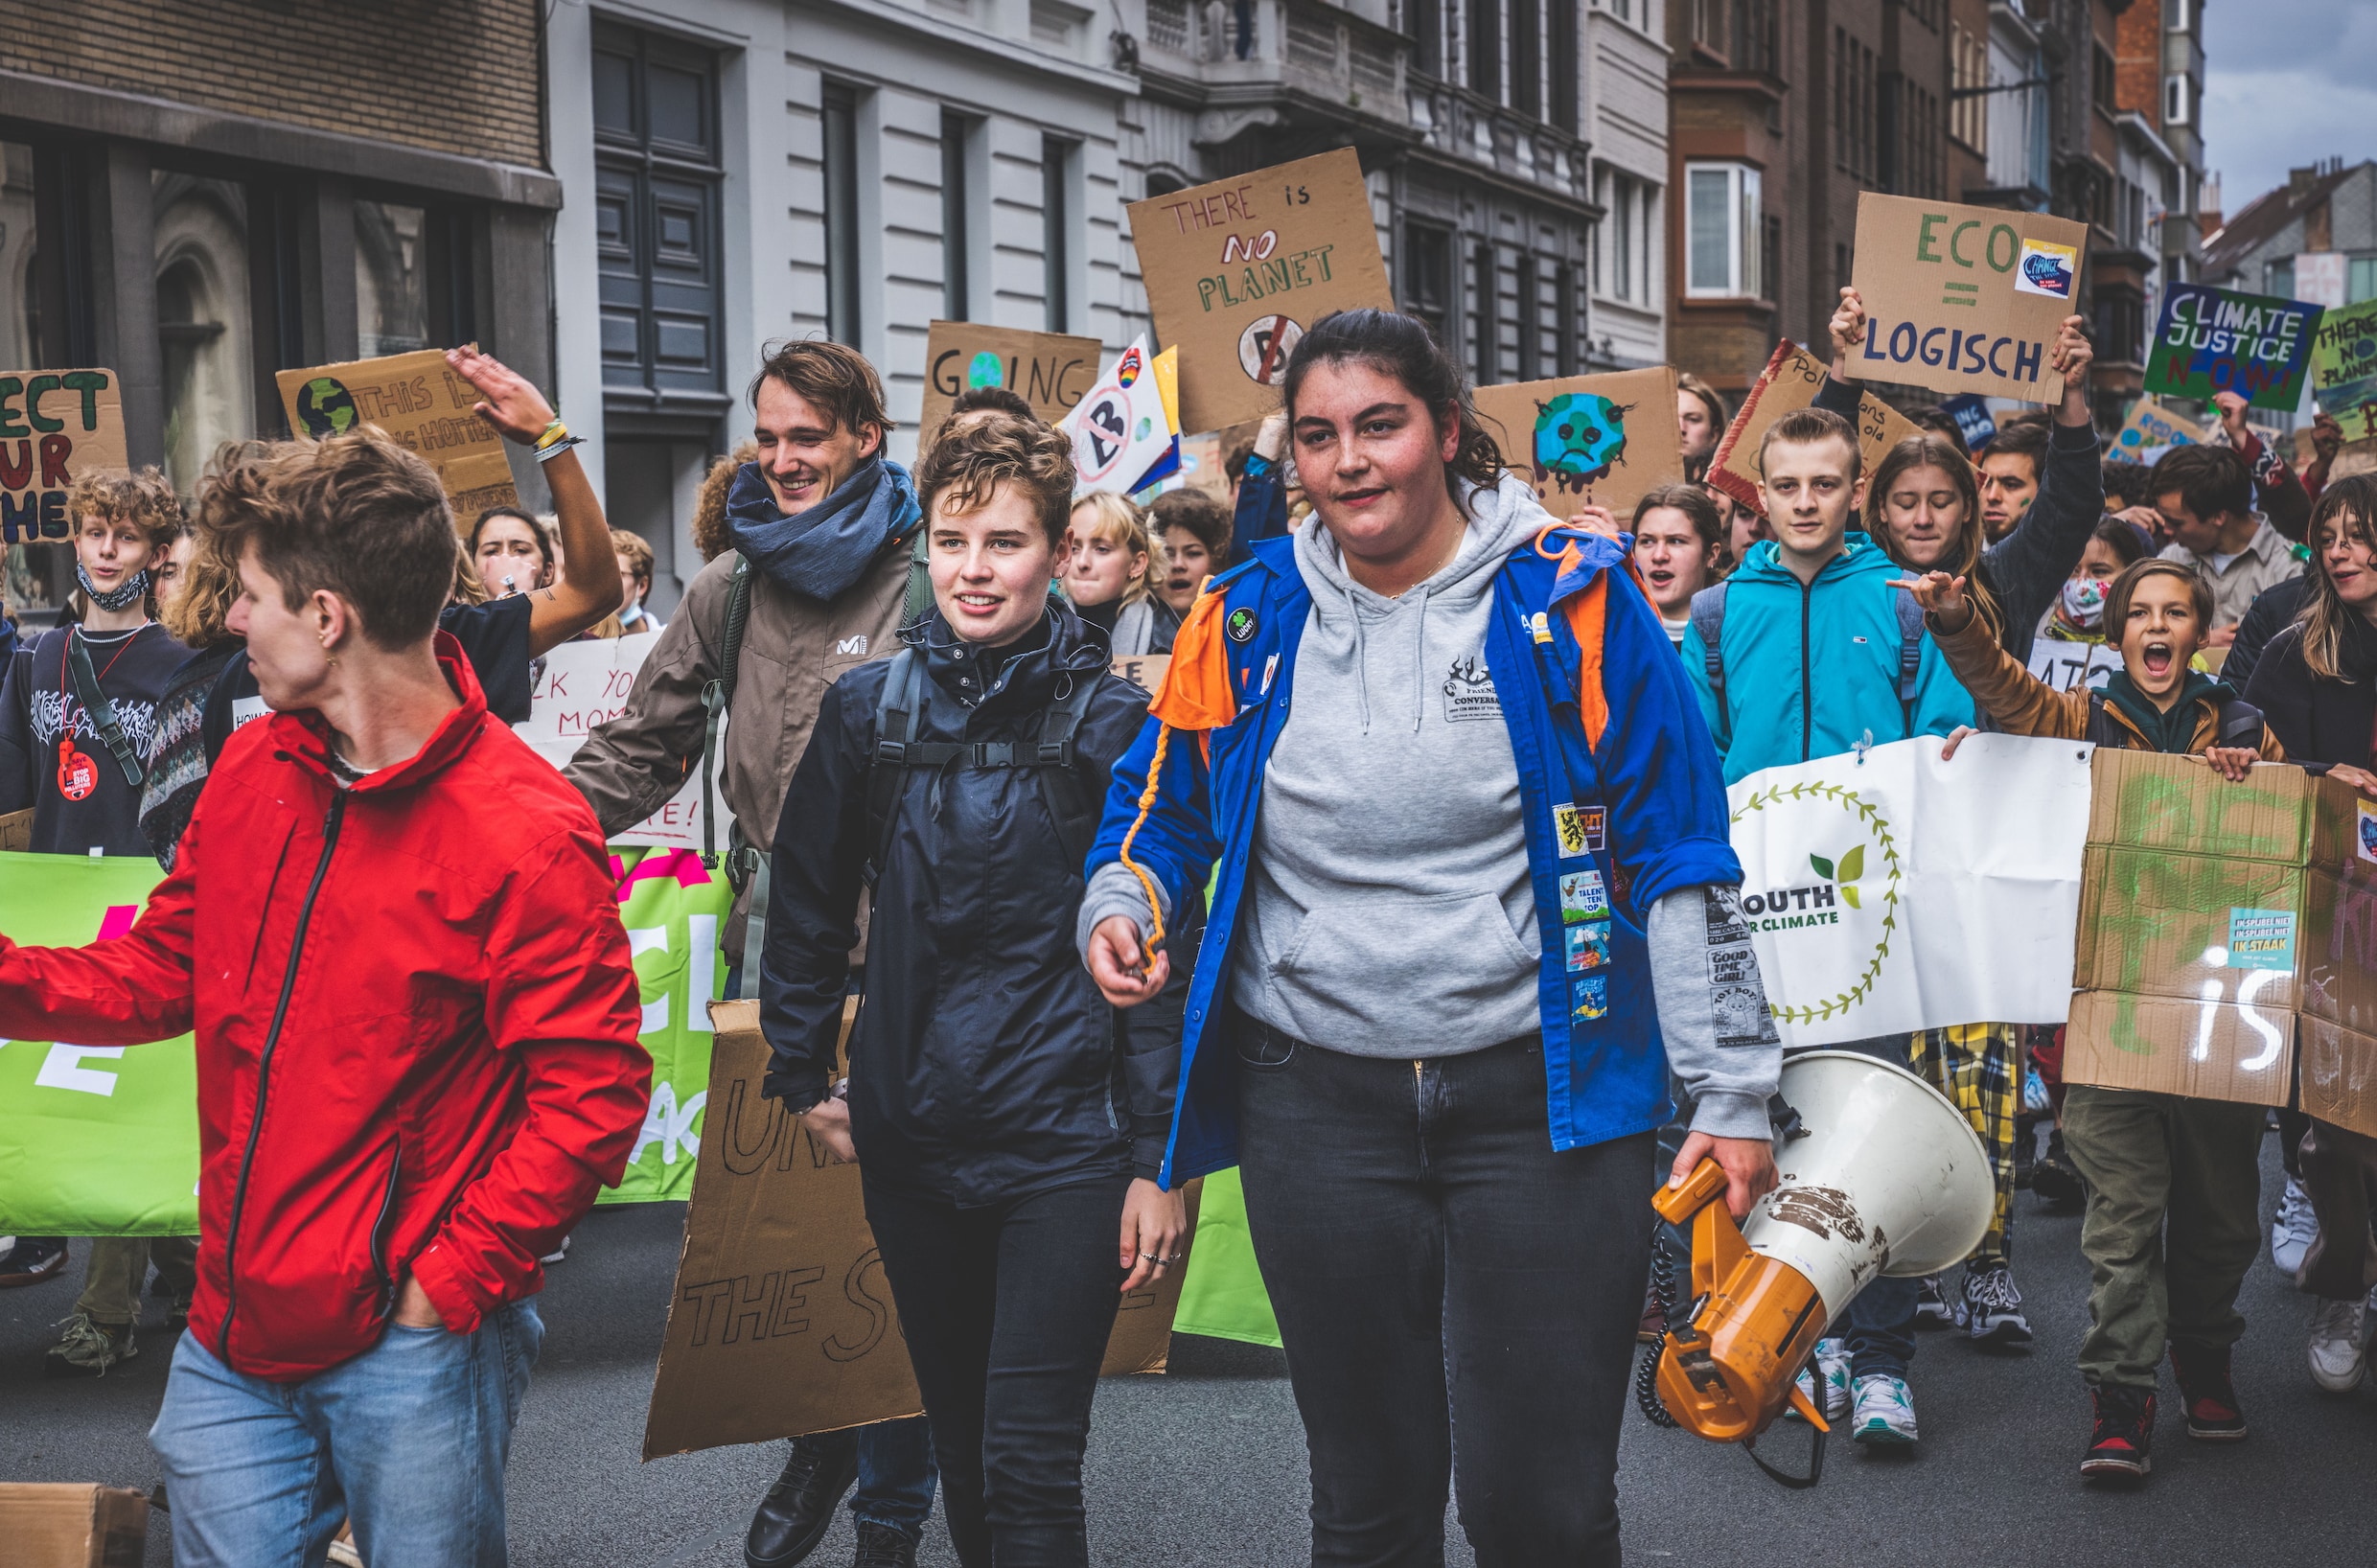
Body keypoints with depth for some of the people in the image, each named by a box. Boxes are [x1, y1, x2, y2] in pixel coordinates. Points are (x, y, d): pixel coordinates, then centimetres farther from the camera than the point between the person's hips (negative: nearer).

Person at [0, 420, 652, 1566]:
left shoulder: (525, 835, -17)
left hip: (410, 1344, -6)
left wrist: (450, 1284, -16)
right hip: (234, 1330, 6)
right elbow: (158, 975, 15)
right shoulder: (252, 771, 5)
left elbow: (591, 1096, -17)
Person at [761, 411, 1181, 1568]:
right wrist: (801, 1076, 12)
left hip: (1064, 1145, -3)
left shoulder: (1110, 724, -6)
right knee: (962, 1451, 16)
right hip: (910, 1140, 4)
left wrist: (1159, 1159, -7)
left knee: (1029, 1467, -7)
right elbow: (808, 904, 13)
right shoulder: (869, 709, 2)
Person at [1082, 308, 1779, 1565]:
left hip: (1544, 1096, -2)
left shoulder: (1572, 599, -4)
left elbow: (1682, 861, -2)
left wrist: (1730, 1092, -4)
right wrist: (1120, 907, -4)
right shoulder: (1247, 617, 4)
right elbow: (1156, 805, 18)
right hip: (1317, 1108, 3)